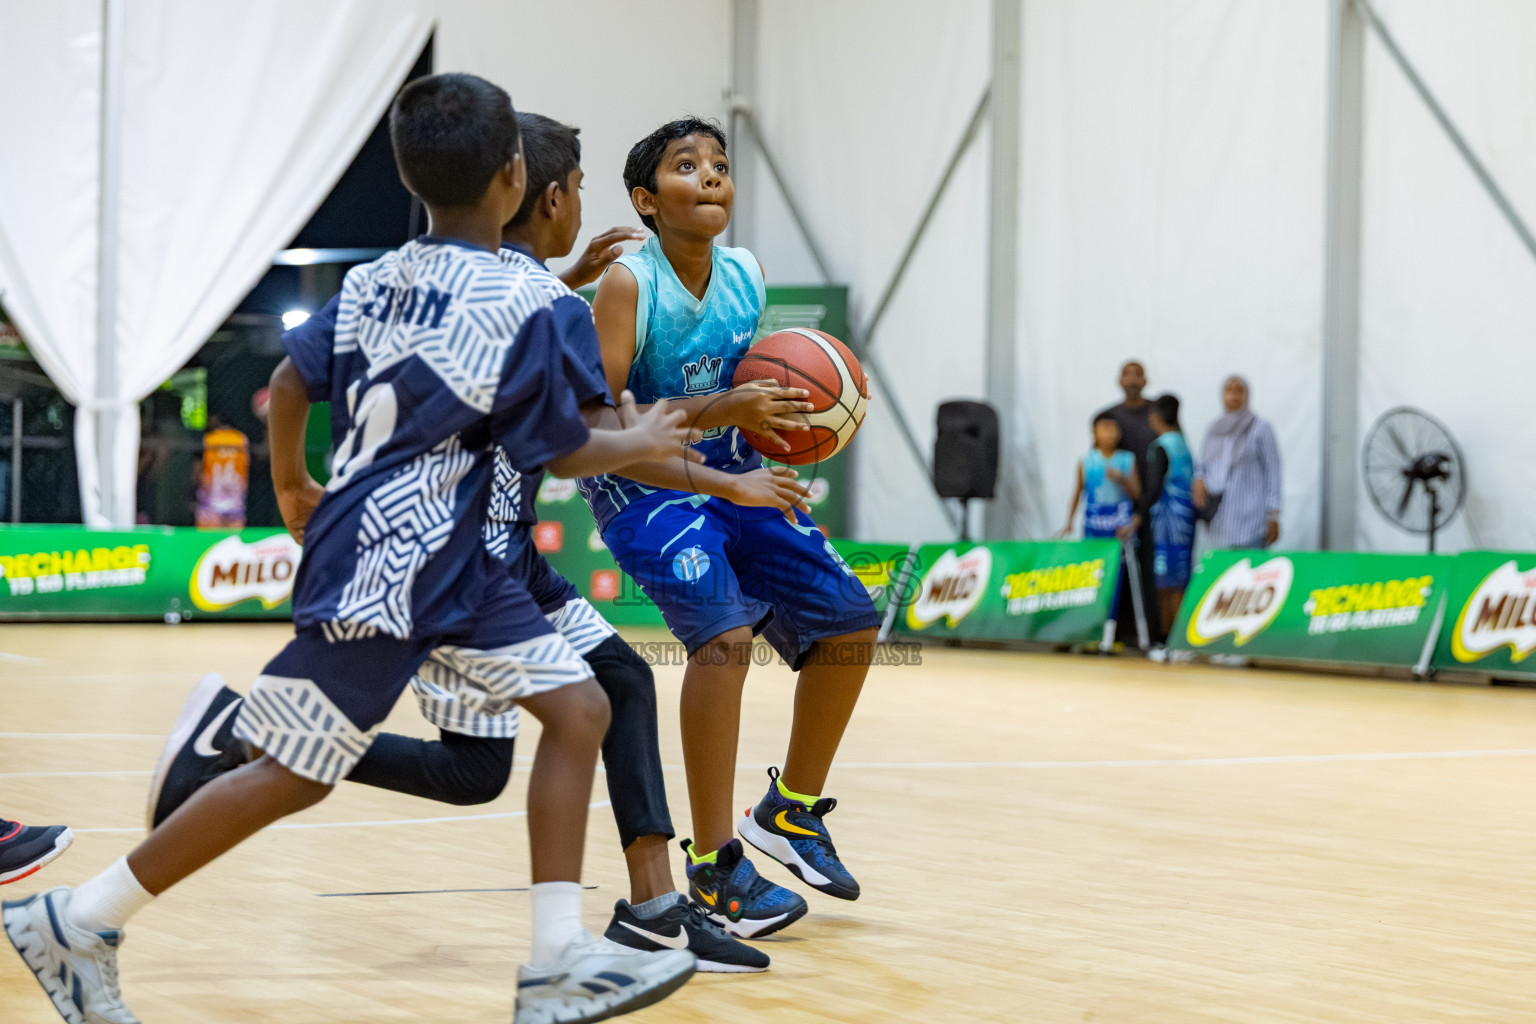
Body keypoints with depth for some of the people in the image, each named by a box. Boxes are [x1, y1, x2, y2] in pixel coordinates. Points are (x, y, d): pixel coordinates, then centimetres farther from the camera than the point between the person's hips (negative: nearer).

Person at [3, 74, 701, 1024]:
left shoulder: (369, 283, 6)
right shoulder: (520, 306, -15)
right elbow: (566, 451, -7)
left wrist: (296, 492, 31)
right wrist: (642, 442, 12)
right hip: (390, 565, -8)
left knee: (580, 708, 4)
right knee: (292, 774, -2)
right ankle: (77, 922, 7)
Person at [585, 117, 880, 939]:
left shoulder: (746, 278, -2)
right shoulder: (628, 285, -20)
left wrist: (791, 408, -6)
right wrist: (723, 411, -34)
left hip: (726, 473, 7)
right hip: (640, 481, -7)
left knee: (848, 620, 3)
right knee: (724, 633, -27)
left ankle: (791, 809, 24)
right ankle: (713, 869, -17)